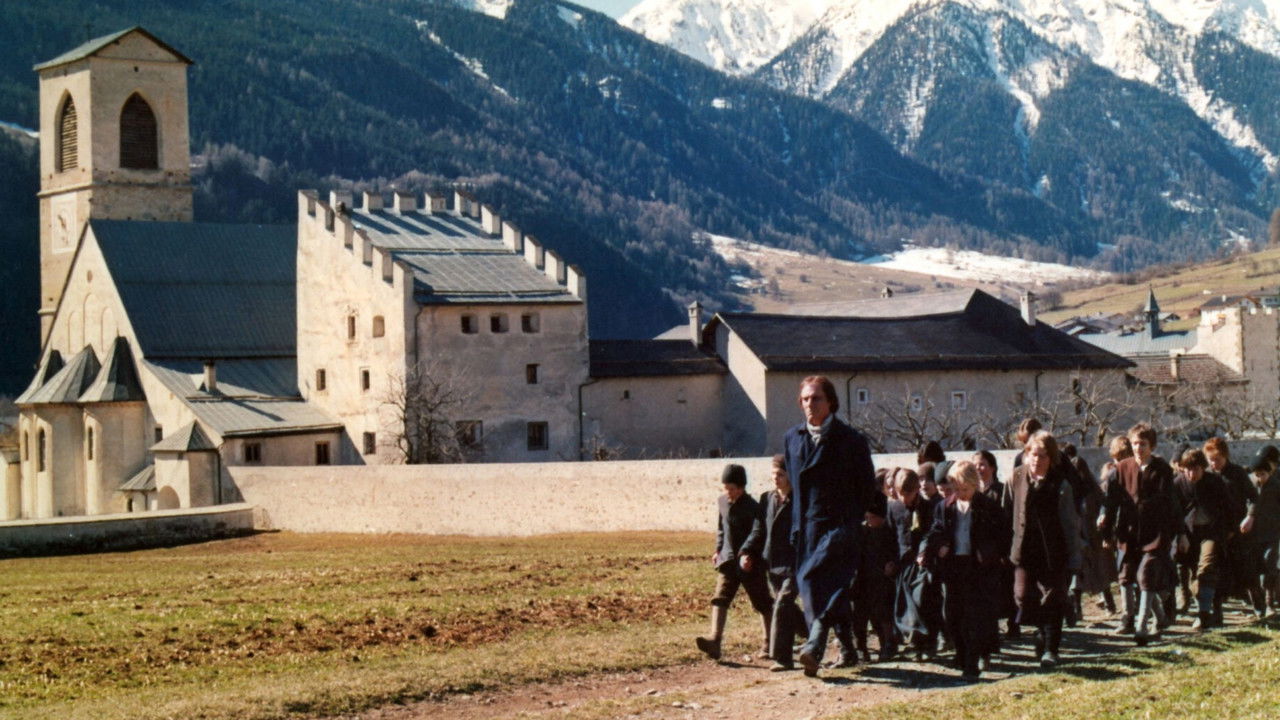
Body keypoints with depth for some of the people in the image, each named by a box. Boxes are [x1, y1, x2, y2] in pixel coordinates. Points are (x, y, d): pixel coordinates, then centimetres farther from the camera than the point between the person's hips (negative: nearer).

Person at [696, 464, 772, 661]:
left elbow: (757, 531, -27)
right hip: (729, 560, 6)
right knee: (720, 599, -11)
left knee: (763, 604, 7)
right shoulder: (723, 502, 8)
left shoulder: (752, 507, -14)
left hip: (750, 563, -6)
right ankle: (714, 641, -23)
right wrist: (719, 549, 16)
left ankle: (771, 644, 23)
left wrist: (747, 552, -39)